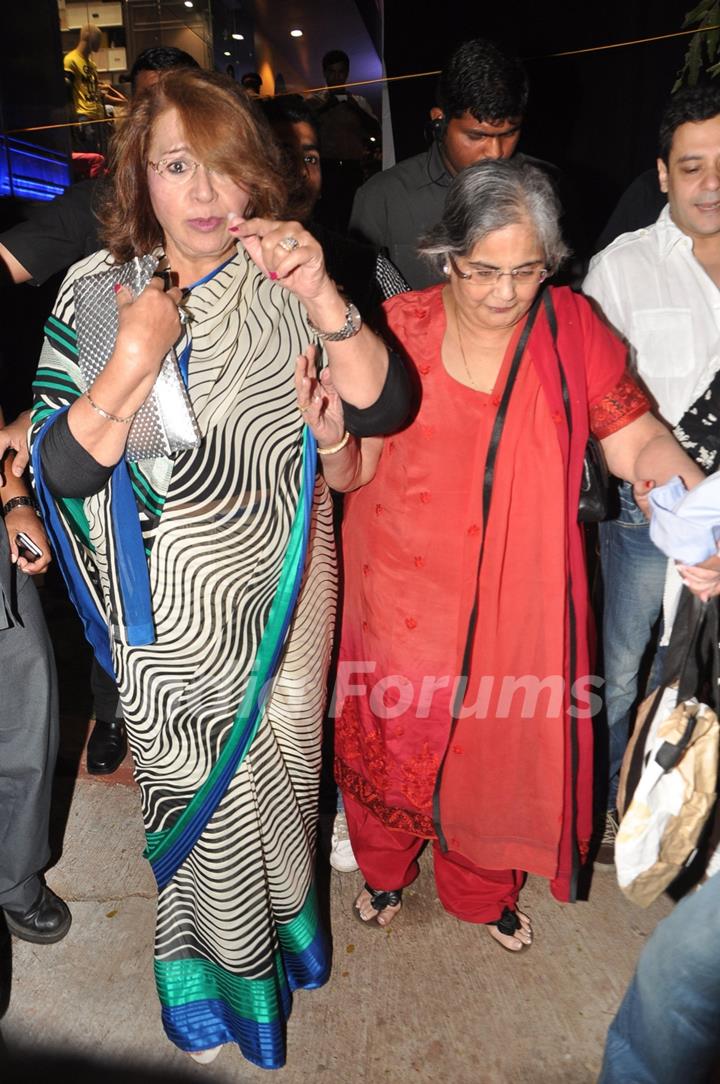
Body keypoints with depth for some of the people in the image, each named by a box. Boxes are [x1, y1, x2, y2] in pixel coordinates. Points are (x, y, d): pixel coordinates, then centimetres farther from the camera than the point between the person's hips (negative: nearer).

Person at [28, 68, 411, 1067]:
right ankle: (211, 960, 45)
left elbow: (383, 408, -14)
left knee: (286, 764, 21)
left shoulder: (283, 284, -6)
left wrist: (323, 298, -28)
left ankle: (286, 915, 54)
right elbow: (60, 470, -14)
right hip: (174, 610, -1)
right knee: (206, 791, 13)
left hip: (287, 588, 2)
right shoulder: (98, 290, -9)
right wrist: (131, 365, -28)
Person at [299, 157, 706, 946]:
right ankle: (384, 868, 52)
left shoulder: (572, 326, -6)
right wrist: (332, 439, -28)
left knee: (499, 742, 18)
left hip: (517, 599, 1)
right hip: (403, 596, 0)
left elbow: (639, 442, -7)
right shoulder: (397, 330, -9)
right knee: (391, 738, 17)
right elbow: (354, 473, -6)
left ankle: (483, 889, 50)